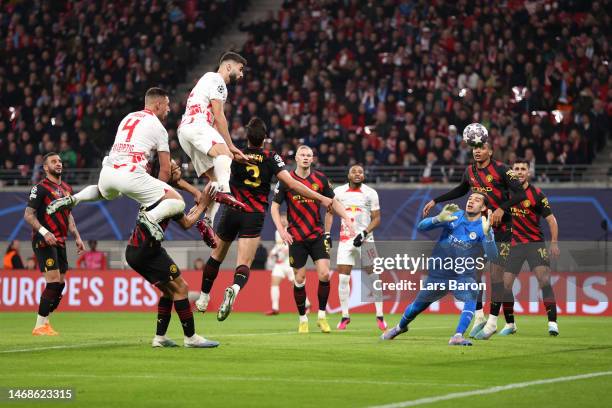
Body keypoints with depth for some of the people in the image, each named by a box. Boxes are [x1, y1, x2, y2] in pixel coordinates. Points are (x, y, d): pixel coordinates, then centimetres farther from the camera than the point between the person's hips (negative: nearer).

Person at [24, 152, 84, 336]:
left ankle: (44, 322, 13)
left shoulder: (66, 189, 17)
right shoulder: (40, 188, -8)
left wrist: (77, 237, 18)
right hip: (44, 242, -8)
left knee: (60, 284, 6)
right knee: (53, 281, -16)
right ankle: (40, 326, -11)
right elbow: (28, 215, -12)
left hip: (60, 242, 8)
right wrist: (44, 232, -25)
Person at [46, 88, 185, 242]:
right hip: (132, 175, -6)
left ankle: (73, 199, 16)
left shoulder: (128, 118, 24)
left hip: (108, 171, 6)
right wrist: (156, 192, 19)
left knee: (105, 192, 42)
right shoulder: (158, 127, 5)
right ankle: (151, 217, -27)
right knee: (178, 203, 1)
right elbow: (165, 170, 3)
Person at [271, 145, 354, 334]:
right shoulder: (286, 180, -4)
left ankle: (322, 316, 4)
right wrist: (281, 230, -11)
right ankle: (303, 319, 16)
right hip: (296, 238, -1)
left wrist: (347, 218, 0)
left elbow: (333, 202, 13)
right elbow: (274, 206, 0)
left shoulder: (320, 179, 1)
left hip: (317, 235, 1)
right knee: (299, 279, 1)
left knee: (324, 274, -11)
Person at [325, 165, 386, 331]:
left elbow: (376, 218, 0)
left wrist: (364, 234, -14)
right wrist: (327, 234, 3)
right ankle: (345, 316, 8)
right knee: (343, 278, -2)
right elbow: (330, 213, 14)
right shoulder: (339, 192, 3)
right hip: (345, 240, 1)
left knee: (373, 277, -2)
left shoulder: (370, 193, -2)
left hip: (365, 240, -1)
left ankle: (380, 315, 6)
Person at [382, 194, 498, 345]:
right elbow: (421, 226, -12)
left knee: (471, 298, -33)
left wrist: (486, 233, -42)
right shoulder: (454, 216, -7)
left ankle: (458, 337, -35)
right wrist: (438, 219, -32)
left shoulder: (484, 227, -14)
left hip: (463, 275, -2)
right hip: (439, 271, 2)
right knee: (418, 305, 17)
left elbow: (493, 256, -28)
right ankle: (400, 327, 46)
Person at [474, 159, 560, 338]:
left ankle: (552, 322, -16)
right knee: (505, 283, -1)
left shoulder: (536, 194, -5)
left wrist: (554, 243, -10)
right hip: (513, 244, 3)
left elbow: (551, 219, -3)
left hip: (535, 242, -3)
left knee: (544, 280, -18)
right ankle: (510, 324, 16)